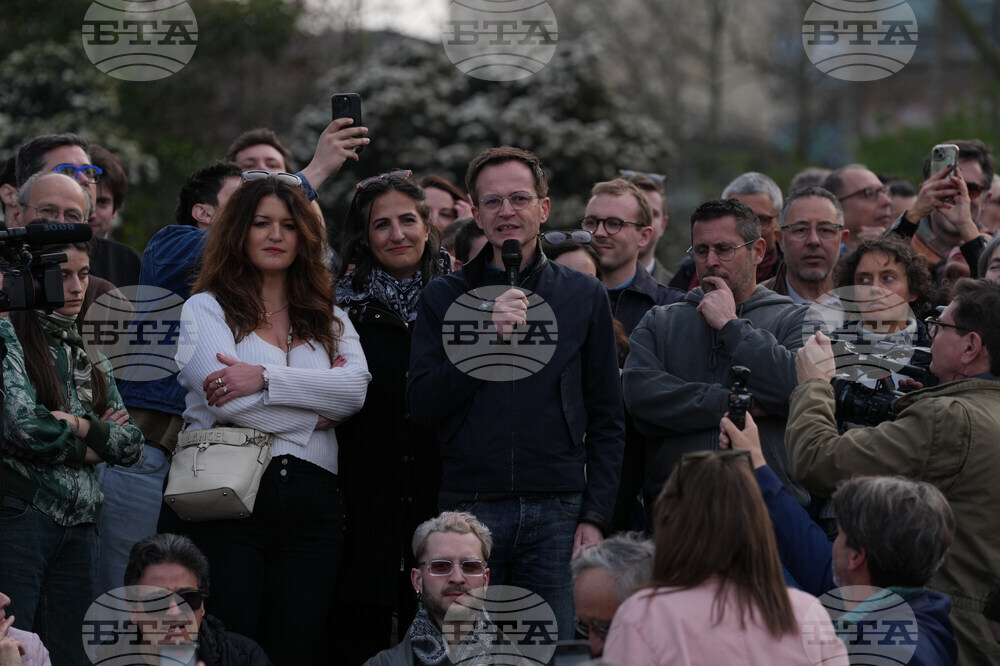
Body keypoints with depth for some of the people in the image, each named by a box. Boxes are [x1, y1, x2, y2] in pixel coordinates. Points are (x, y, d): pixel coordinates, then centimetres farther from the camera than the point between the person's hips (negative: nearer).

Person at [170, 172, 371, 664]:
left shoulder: (328, 317, 19)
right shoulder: (206, 307, 8)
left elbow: (356, 389, -1)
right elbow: (225, 399, -8)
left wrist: (264, 377, -10)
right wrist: (314, 407, -1)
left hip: (311, 502, 3)